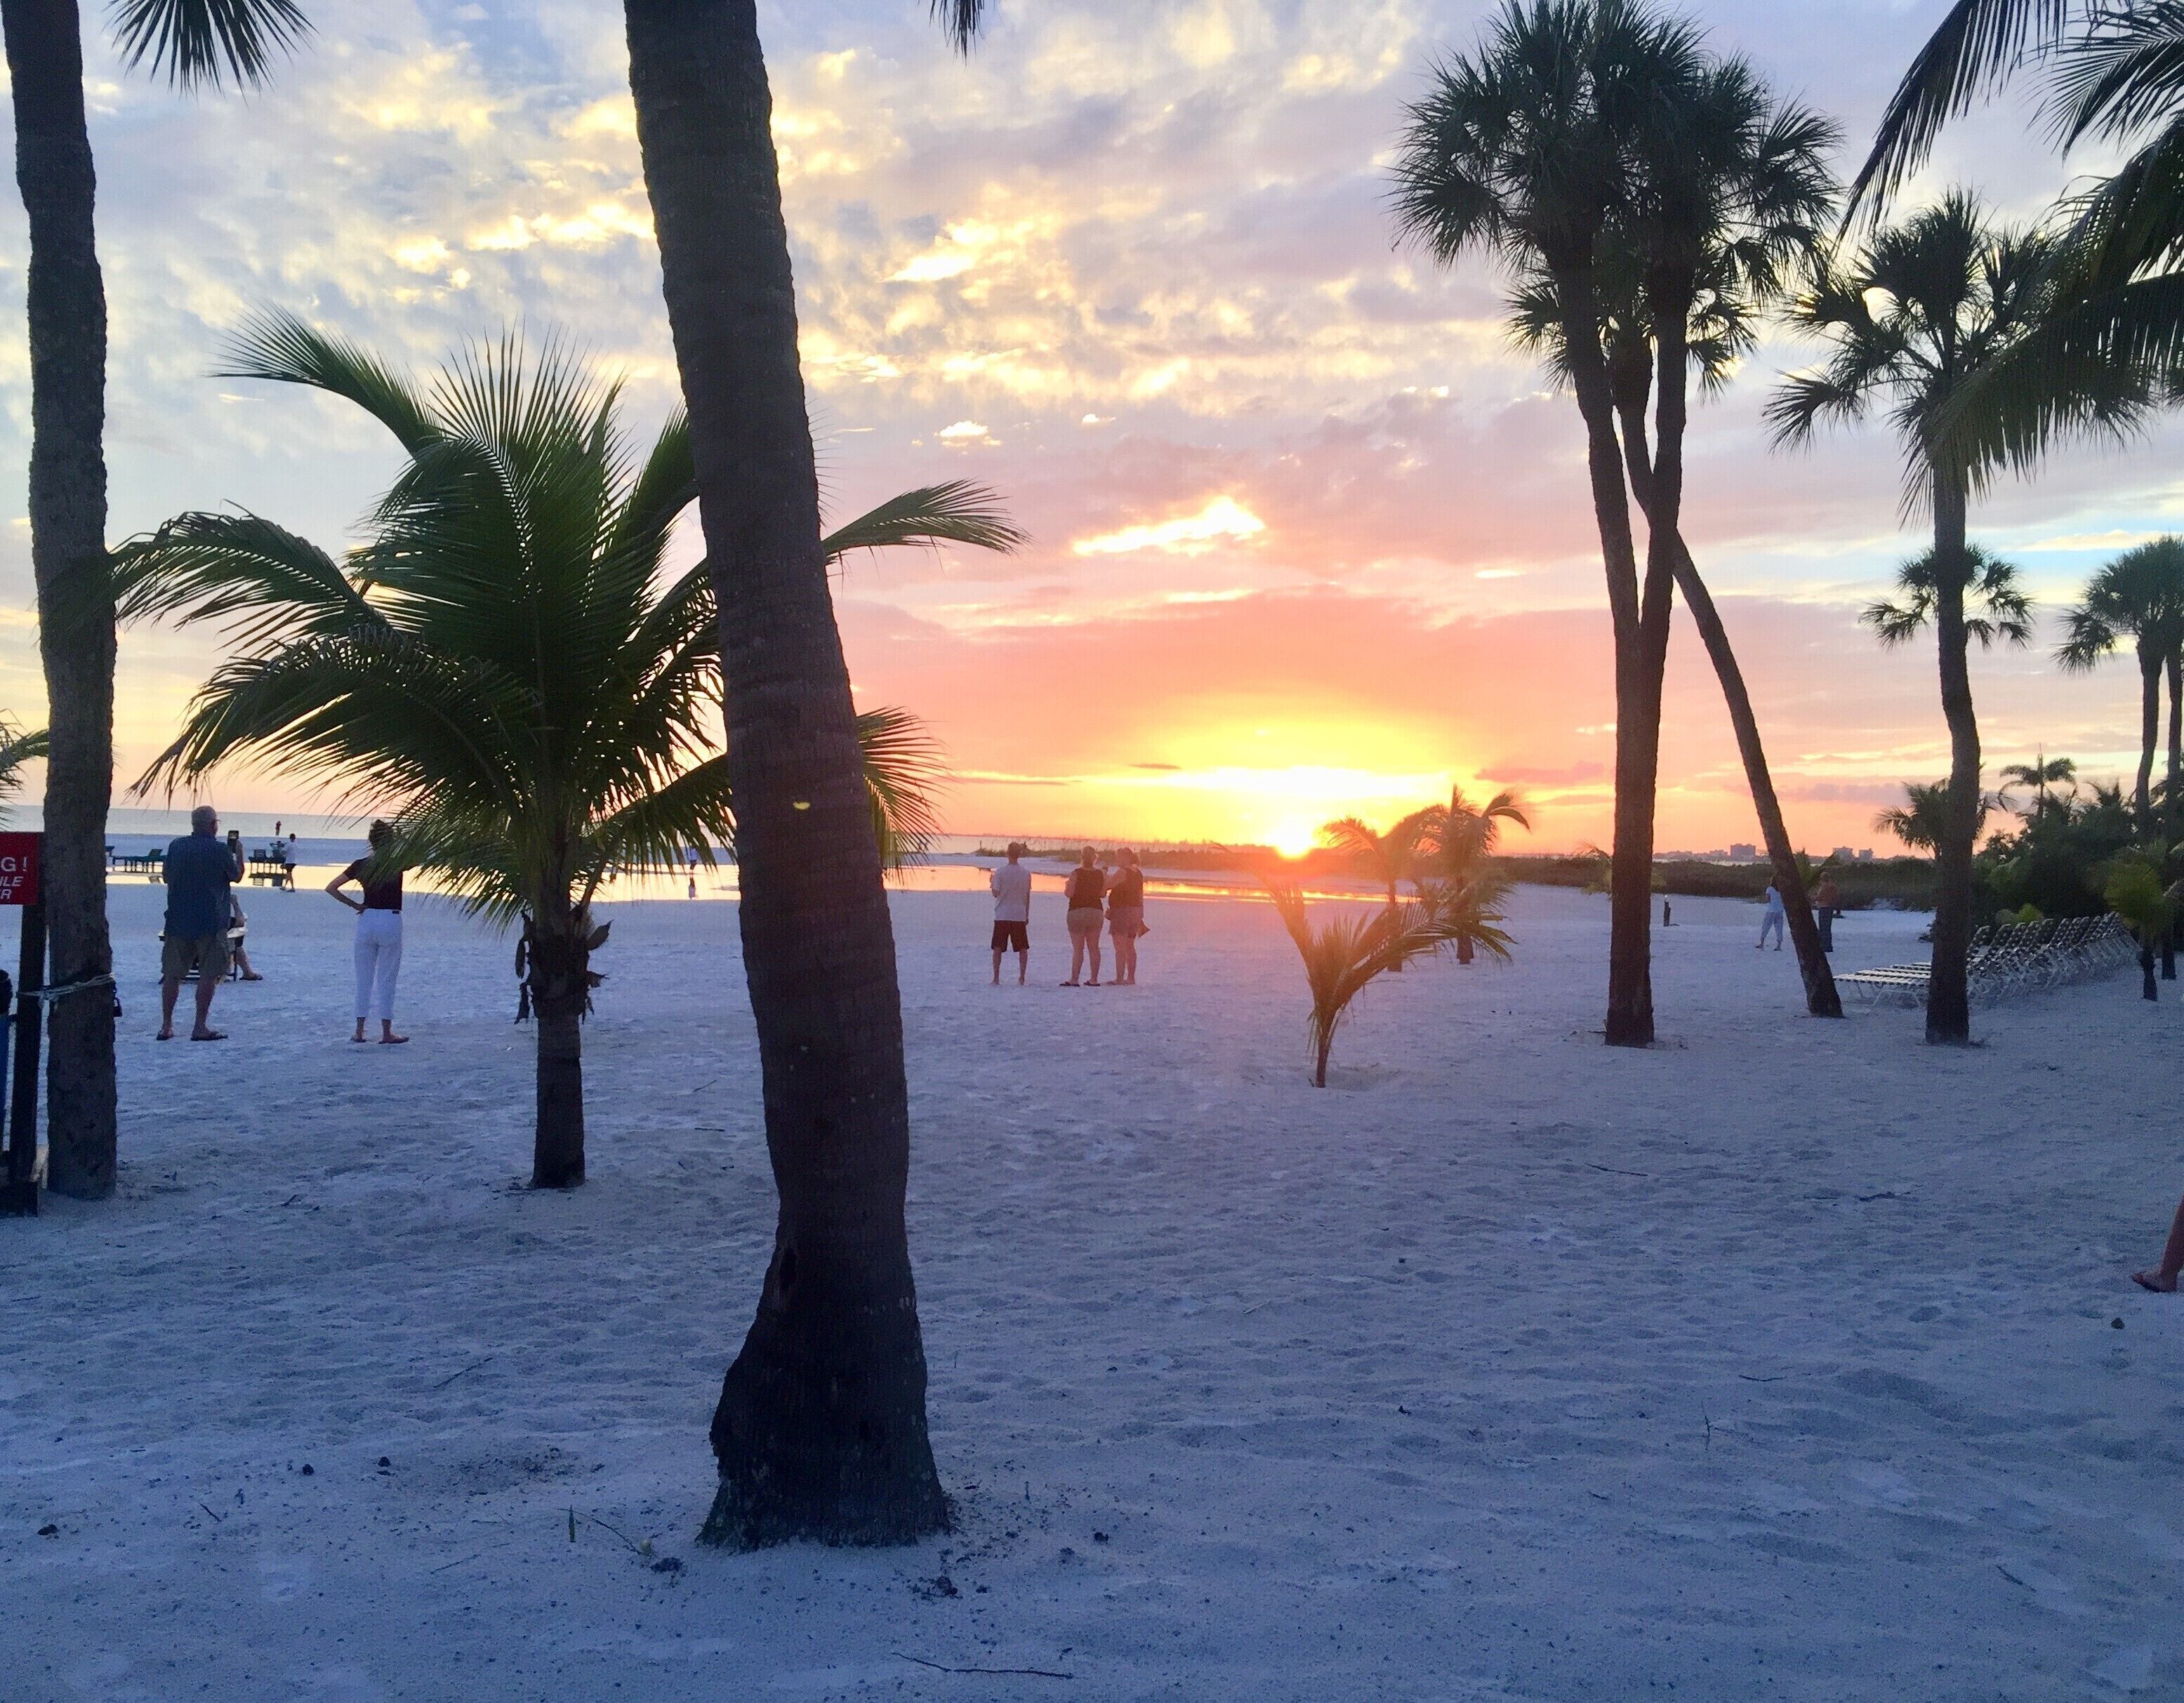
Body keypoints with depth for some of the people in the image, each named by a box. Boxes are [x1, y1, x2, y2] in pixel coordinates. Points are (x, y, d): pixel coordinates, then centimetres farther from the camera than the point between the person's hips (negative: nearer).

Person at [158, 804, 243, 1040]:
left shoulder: (176, 846, 4)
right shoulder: (221, 849, -10)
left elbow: (168, 877, 14)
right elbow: (237, 877, 4)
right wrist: (239, 855, 19)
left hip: (177, 920, 5)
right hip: (210, 922, -5)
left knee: (172, 973, 10)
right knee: (209, 974, 0)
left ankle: (166, 1026, 13)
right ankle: (200, 1027, -2)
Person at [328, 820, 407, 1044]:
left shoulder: (361, 864, 2)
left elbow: (331, 888, 3)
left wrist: (354, 905, 5)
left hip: (366, 920, 3)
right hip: (391, 921, -3)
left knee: (364, 978, 11)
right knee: (386, 980, 2)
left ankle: (359, 1030, 13)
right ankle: (386, 1032, 4)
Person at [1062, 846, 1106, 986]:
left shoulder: (1075, 874, -11)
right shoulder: (1101, 875, 1)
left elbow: (1069, 894, -13)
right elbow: (1103, 894, 6)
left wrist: (1065, 890, 8)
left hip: (1077, 911, -4)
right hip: (1096, 911, 4)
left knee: (1078, 948, -4)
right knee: (1094, 947, 9)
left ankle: (1074, 979, -7)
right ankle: (1094, 979, 10)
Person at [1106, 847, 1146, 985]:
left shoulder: (1122, 872, -14)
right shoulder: (1138, 873, 12)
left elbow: (1107, 886, -17)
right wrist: (1140, 915, 20)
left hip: (1122, 912, -9)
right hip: (1135, 911, 9)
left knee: (1120, 948, -7)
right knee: (1130, 947, 14)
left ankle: (1119, 978, -8)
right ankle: (1131, 978, 16)